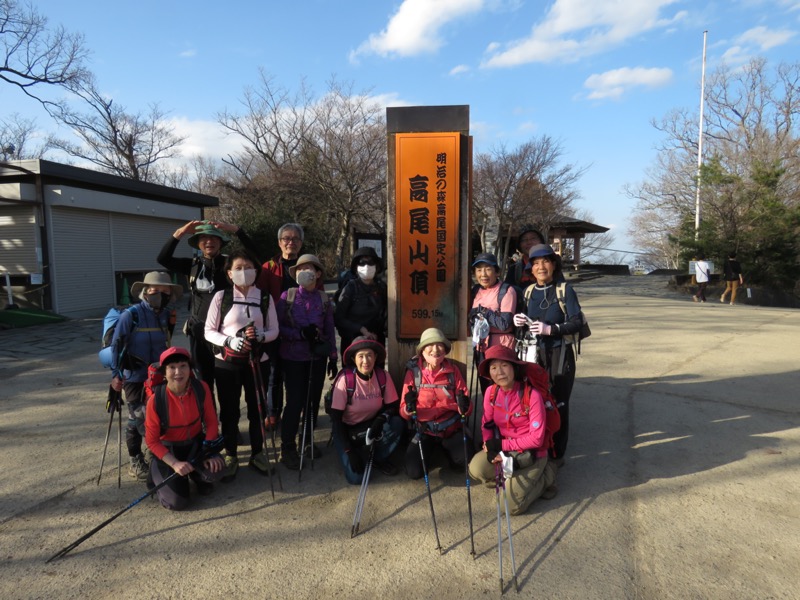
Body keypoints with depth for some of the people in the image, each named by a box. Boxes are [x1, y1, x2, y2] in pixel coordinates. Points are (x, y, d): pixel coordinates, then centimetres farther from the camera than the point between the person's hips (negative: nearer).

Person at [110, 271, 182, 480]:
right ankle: (136, 462, 19)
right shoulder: (131, 315, -14)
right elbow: (116, 345, -13)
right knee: (139, 420, 2)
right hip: (135, 377, -5)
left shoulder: (166, 316, 3)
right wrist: (115, 374, -16)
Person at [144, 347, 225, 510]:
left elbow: (211, 422, -7)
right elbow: (152, 441, -14)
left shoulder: (202, 388, -18)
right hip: (167, 449, -2)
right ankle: (157, 472, 17)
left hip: (196, 443, 2)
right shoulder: (155, 400, -24)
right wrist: (175, 463, -23)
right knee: (177, 502, -14)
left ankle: (196, 475, 10)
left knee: (215, 469, -27)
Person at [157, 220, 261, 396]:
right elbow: (163, 259, 1)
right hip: (198, 330, 4)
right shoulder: (193, 265, 8)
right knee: (203, 378, 14)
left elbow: (254, 254, -17)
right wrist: (179, 233, -10)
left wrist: (235, 229, -24)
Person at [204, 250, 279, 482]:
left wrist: (260, 336, -18)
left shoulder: (265, 297, 1)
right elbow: (209, 331, -3)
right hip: (226, 362, -1)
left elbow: (274, 330, 3)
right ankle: (230, 456, 24)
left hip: (257, 360, 1)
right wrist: (230, 341, -20)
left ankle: (257, 453, 27)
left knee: (257, 409, 10)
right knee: (229, 411, 7)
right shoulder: (221, 296, -3)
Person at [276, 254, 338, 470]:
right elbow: (278, 327, -5)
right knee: (295, 401, -4)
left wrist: (333, 358, 5)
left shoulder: (324, 299, 2)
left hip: (317, 357, 3)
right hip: (293, 357, -2)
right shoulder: (287, 296, -4)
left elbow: (330, 330, 6)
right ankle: (287, 447, 11)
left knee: (313, 399, 9)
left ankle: (308, 439, 28)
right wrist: (301, 333, -20)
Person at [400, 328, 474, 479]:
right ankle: (431, 448, 15)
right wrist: (409, 408, -31)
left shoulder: (453, 371, -3)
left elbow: (467, 410, -3)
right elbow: (403, 412, -7)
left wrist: (464, 407, -27)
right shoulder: (413, 372, -6)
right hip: (424, 430, -1)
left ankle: (445, 449, 14)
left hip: (451, 429, 1)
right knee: (414, 472, -18)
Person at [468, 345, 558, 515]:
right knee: (476, 469, -21)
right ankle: (514, 478, 4)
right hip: (502, 449, 5)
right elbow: (487, 424, 3)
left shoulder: (532, 395, -22)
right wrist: (491, 447, -17)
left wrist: (502, 444, -18)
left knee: (511, 506, -16)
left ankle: (543, 476, 8)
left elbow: (536, 439, -20)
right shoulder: (491, 392, -7)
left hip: (531, 454, -5)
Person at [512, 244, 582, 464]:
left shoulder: (565, 290, -3)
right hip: (534, 355, 4)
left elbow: (576, 323, -9)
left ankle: (557, 454, 14)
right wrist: (519, 322, -2)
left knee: (558, 404, 0)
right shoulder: (528, 292, 10)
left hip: (560, 356, -3)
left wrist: (551, 329, -21)